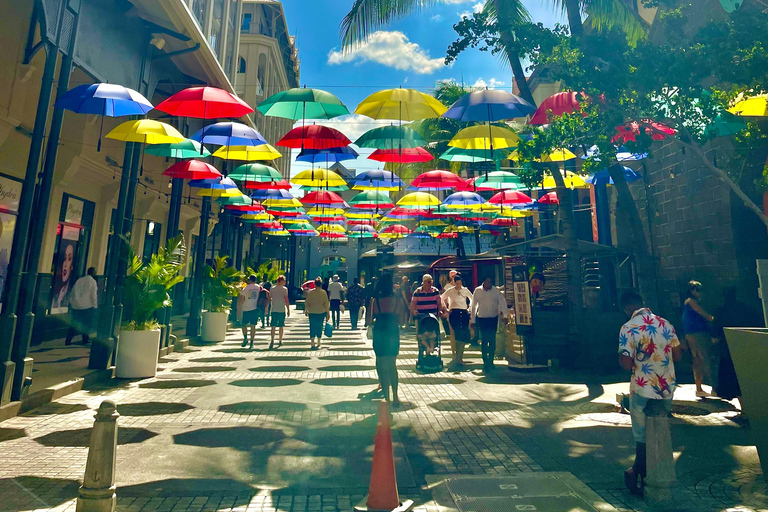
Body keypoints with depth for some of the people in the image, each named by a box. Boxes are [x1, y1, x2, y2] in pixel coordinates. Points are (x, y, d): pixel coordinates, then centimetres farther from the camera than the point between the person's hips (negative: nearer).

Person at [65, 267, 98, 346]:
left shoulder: (79, 280, 11)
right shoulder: (92, 281, -6)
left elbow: (72, 293, 14)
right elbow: (94, 295, -9)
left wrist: (71, 303, 21)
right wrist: (95, 306, -5)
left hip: (76, 306, 5)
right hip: (87, 307, -5)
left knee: (75, 324, 11)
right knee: (87, 324, 6)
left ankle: (68, 340, 8)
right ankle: (85, 341, 8)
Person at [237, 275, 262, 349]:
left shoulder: (245, 288, -4)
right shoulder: (259, 287, 2)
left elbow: (241, 300, -4)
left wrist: (238, 309, 2)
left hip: (246, 309, -2)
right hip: (255, 309, 2)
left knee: (243, 324, 14)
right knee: (253, 326, 4)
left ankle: (245, 338, 0)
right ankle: (252, 343, 3)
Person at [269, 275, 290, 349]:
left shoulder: (272, 289, 5)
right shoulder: (284, 289, -7)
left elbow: (269, 299, 7)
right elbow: (286, 300, -10)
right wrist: (288, 310, -4)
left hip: (274, 310, 2)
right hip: (282, 310, -2)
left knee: (273, 326, 1)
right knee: (281, 326, 10)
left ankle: (272, 341, -15)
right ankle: (280, 341, 18)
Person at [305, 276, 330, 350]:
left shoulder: (310, 292, -4)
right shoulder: (323, 292, -6)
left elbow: (306, 302, 1)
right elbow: (327, 303, -5)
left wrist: (306, 310, 16)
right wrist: (328, 313, 2)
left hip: (312, 312, 0)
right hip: (321, 312, 1)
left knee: (312, 328, 2)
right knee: (320, 327, 15)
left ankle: (312, 343, -14)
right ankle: (318, 343, 25)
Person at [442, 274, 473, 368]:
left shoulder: (465, 290, 8)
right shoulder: (450, 290, 1)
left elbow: (472, 299, 22)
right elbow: (441, 299, 7)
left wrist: (469, 308, 12)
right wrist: (446, 309, 2)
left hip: (464, 313, 3)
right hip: (454, 313, -3)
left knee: (463, 335, 0)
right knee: (455, 335, -8)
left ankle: (459, 357, 11)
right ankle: (455, 356, 2)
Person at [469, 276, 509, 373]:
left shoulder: (496, 291, 0)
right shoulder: (477, 291, 1)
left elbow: (502, 302, -1)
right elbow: (473, 306, 6)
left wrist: (505, 315, -15)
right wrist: (472, 320, 5)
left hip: (493, 318, 0)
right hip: (482, 318, 0)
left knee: (492, 340, 0)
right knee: (484, 341, 0)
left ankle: (490, 362, 10)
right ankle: (485, 362, 9)